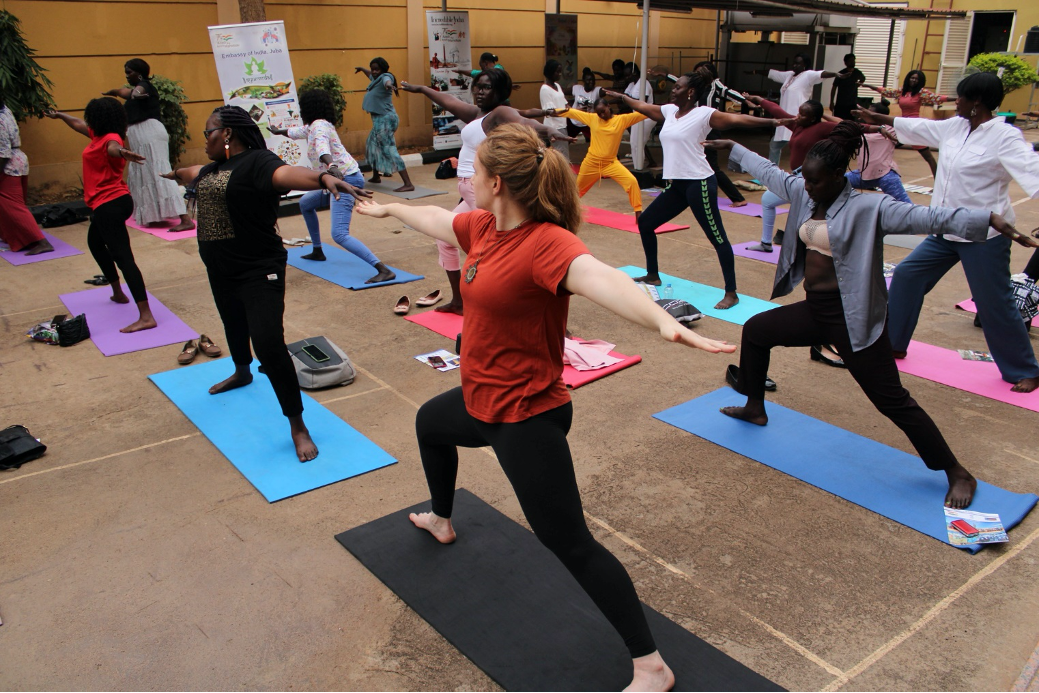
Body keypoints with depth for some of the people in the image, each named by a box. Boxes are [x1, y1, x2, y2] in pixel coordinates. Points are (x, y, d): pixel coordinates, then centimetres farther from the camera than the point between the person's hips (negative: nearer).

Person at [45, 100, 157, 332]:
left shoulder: (110, 138, -16)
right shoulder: (99, 135, 14)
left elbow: (114, 147, -42)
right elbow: (78, 124, 35)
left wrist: (122, 153, -65)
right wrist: (58, 115, 53)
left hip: (109, 205, -11)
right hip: (109, 203, 11)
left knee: (123, 256, -19)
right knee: (95, 242, 32)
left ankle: (146, 317, -28)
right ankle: (118, 293, 40)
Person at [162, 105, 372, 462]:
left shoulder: (256, 162, -16)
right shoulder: (213, 168, 12)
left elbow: (288, 173, -38)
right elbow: (193, 174, 37)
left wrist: (324, 177, -59)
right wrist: (174, 174, 60)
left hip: (258, 272, -9)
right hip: (221, 271, 10)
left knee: (269, 344, -17)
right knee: (234, 326, 29)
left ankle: (298, 426, -8)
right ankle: (242, 373, 60)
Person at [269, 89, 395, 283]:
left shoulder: (319, 126, -13)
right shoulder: (313, 126, 18)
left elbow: (322, 146, -36)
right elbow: (298, 132, 41)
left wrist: (331, 166, -55)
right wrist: (279, 131, 60)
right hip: (338, 179, 11)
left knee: (339, 234, -24)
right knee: (305, 203, 31)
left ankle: (384, 271, -34)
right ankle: (317, 251, 41)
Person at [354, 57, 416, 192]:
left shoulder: (384, 77, -14)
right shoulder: (376, 78, 13)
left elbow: (388, 81, -41)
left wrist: (389, 85, -63)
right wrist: (362, 69, 56)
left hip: (385, 119, -10)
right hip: (379, 120, 10)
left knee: (389, 150, -17)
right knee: (372, 147, 25)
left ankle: (408, 184, -26)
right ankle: (376, 176, 43)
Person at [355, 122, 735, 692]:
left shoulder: (545, 243, -27)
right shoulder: (483, 227, 0)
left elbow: (596, 276, -47)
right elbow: (437, 220, 21)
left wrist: (663, 322, -66)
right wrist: (389, 209, 40)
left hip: (525, 416, -10)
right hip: (481, 399, 10)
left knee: (568, 542, -8)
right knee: (429, 423, 37)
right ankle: (441, 521, 66)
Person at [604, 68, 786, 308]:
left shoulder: (703, 114, -9)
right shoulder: (669, 111, 12)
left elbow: (736, 119, -17)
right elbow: (642, 106, 28)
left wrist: (772, 122, -27)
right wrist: (620, 96, 39)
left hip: (699, 183, -8)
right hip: (677, 185, 9)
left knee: (717, 236, -5)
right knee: (645, 223, 13)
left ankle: (731, 294, 1)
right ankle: (653, 276, 29)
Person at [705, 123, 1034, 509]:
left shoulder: (869, 208, -17)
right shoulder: (802, 194, 3)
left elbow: (925, 217, -29)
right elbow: (767, 171, 18)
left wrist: (987, 219, -41)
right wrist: (732, 148, 29)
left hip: (853, 320, -8)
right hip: (813, 310, 8)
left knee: (891, 400, -5)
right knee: (755, 330, 18)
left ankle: (958, 473, 10)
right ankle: (755, 408, 41)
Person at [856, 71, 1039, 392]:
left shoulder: (1005, 136, -15)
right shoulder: (955, 127, 6)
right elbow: (918, 128, 22)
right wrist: (878, 118, 31)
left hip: (985, 236, -7)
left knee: (995, 305, 0)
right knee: (907, 275, 9)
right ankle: (894, 344, 26)